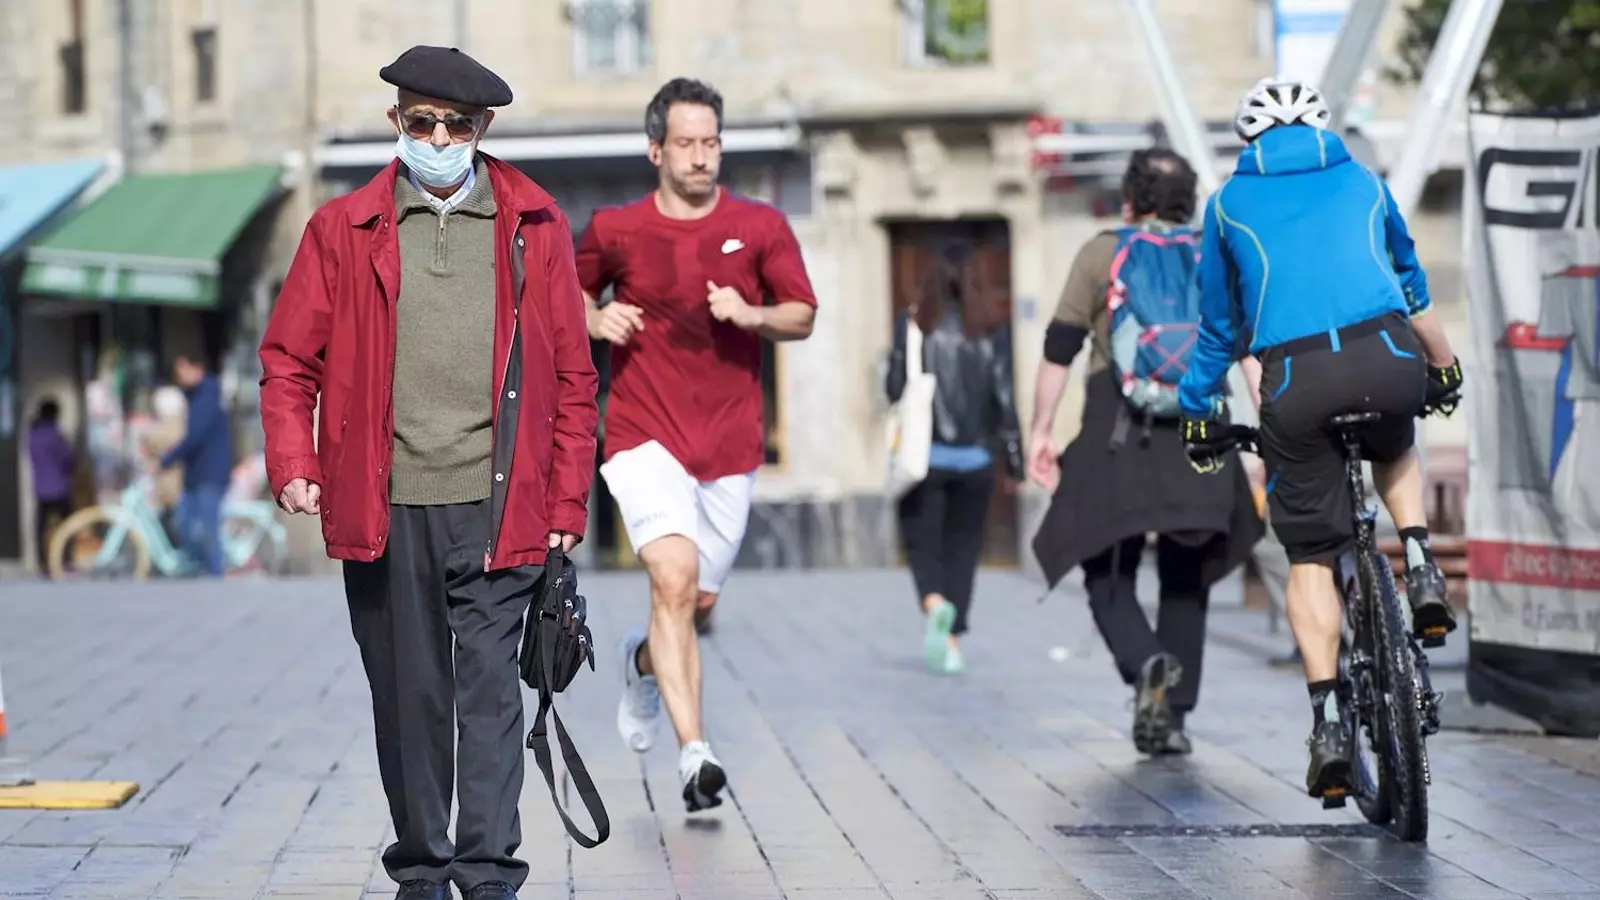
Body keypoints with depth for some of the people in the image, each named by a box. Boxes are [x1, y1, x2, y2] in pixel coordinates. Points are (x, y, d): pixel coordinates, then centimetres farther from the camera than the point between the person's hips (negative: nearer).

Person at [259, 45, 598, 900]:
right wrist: (294, 465, -5)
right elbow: (289, 359, 9)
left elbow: (571, 375, 8)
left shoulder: (534, 227, 7)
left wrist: (567, 499, 4)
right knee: (408, 695, 8)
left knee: (489, 691, -5)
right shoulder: (343, 229, 8)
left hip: (495, 508, -1)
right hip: (384, 509, 1)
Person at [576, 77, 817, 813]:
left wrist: (752, 314, -14)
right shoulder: (614, 230, 1)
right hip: (645, 435, -3)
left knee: (699, 598, 11)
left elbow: (803, 317, 6)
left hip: (729, 444, 3)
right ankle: (695, 754, -25)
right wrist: (597, 320, -4)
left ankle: (644, 660, 48)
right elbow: (573, 291, 18)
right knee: (675, 577, -22)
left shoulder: (761, 227, 3)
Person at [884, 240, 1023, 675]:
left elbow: (894, 387, -3)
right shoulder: (991, 330, -3)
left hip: (923, 457, -1)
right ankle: (951, 643, 10)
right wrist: (1014, 457, 5)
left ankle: (933, 602, -22)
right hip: (974, 459, 1)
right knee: (962, 546, 12)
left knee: (921, 539, 8)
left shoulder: (912, 324, -5)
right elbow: (1004, 398, -3)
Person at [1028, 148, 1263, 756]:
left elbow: (1059, 352, 3)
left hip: (1116, 438, -2)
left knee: (1109, 575, 4)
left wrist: (1040, 434, 7)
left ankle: (1146, 664, -25)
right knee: (1185, 581, 13)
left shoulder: (1101, 255, 6)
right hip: (1198, 434, 2)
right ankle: (1174, 715, 8)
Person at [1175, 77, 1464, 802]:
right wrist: (1444, 366, 54)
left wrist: (1199, 415, 39)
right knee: (1394, 450, 37)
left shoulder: (1229, 201, 21)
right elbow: (1411, 283, 40)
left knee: (1310, 559, 10)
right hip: (1389, 361, 1)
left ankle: (1328, 725, -1)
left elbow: (1219, 324, 27)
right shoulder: (1362, 180, 25)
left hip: (1296, 380, -1)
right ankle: (1420, 571, 13)